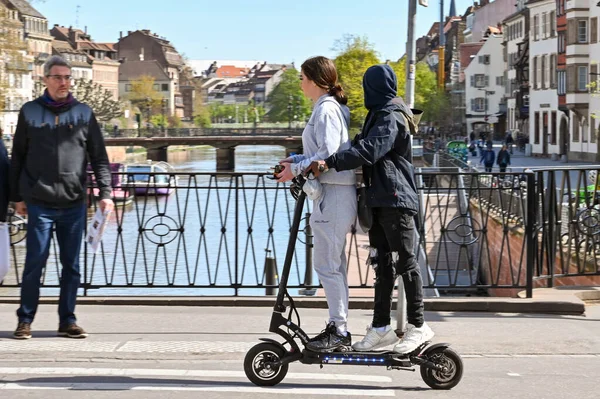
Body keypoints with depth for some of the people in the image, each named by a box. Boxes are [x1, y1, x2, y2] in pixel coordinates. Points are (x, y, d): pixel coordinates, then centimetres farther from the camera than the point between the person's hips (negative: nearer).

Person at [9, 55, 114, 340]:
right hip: (40, 203, -2)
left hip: (74, 204, 2)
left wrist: (105, 193, -3)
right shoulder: (30, 112, 4)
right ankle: (25, 320, 9)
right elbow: (18, 157, 7)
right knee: (35, 262, -1)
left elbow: (99, 157, 6)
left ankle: (67, 320, 14)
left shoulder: (83, 113, 6)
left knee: (71, 265, 6)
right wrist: (17, 196, 4)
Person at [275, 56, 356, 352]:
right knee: (334, 264, 13)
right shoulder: (332, 107, 17)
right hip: (334, 193, 11)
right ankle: (338, 327, 19)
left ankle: (338, 330, -3)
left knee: (327, 265, -7)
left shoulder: (326, 109, -13)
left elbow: (328, 154, -21)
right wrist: (295, 160, 9)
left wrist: (297, 169, -15)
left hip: (333, 194, -11)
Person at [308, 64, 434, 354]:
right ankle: (381, 327, 13)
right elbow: (364, 145, 21)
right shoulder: (379, 114, 19)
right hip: (379, 200, 10)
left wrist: (329, 163, -30)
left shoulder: (391, 117, -13)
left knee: (405, 261, -5)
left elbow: (369, 151, -26)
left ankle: (418, 326, 1)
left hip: (396, 199, -10)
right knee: (383, 263, 10)